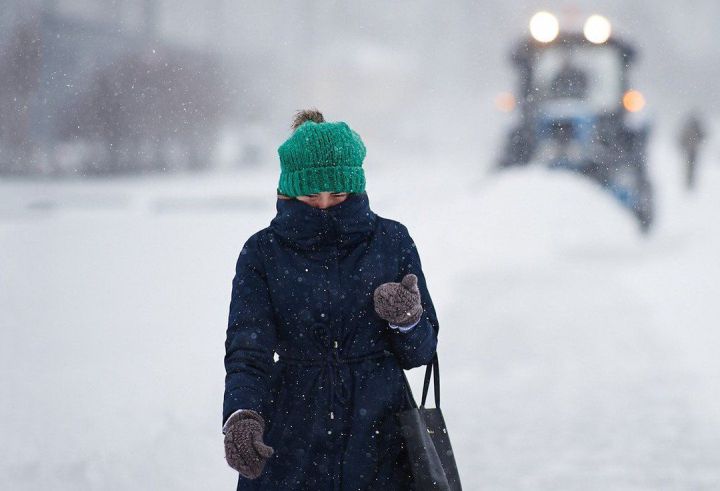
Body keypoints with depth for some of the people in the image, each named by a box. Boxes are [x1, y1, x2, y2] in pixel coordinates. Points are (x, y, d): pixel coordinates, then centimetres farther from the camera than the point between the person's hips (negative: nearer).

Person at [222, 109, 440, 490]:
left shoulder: (391, 241, 3)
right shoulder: (262, 253, 1)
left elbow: (421, 350, 6)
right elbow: (247, 350, -9)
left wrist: (407, 319, -16)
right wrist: (242, 416, -28)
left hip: (378, 436, 1)